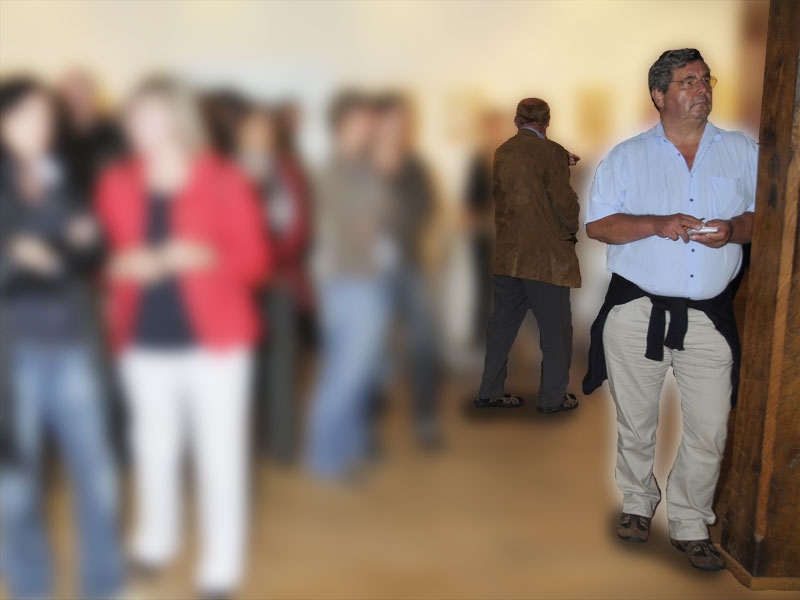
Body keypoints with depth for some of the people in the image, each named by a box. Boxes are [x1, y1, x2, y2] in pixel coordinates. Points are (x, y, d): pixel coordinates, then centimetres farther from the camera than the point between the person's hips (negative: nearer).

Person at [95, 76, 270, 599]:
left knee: (220, 454, 1)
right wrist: (125, 265, -12)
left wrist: (207, 257, -23)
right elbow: (108, 255, 11)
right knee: (154, 447, 15)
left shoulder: (224, 181, -5)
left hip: (214, 338, -3)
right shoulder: (117, 183, 6)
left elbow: (255, 260, -5)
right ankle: (156, 540, 38)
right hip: (145, 340, 3)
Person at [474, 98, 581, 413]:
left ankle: (490, 392, 21)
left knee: (502, 325, 14)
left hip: (507, 256, 6)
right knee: (555, 329, 6)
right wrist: (572, 230, 7)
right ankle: (553, 397, 14)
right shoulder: (551, 152, -12)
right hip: (546, 257, -6)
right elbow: (564, 202, -14)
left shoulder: (502, 152, 7)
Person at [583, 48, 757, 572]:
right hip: (636, 313, 0)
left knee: (710, 430, -1)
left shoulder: (743, 153, 9)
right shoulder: (627, 157, 6)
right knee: (635, 422, 11)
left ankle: (690, 524, 18)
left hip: (710, 317, 1)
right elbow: (597, 224, -1)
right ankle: (638, 503, 33)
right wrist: (658, 225, -15)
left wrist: (735, 229, -11)